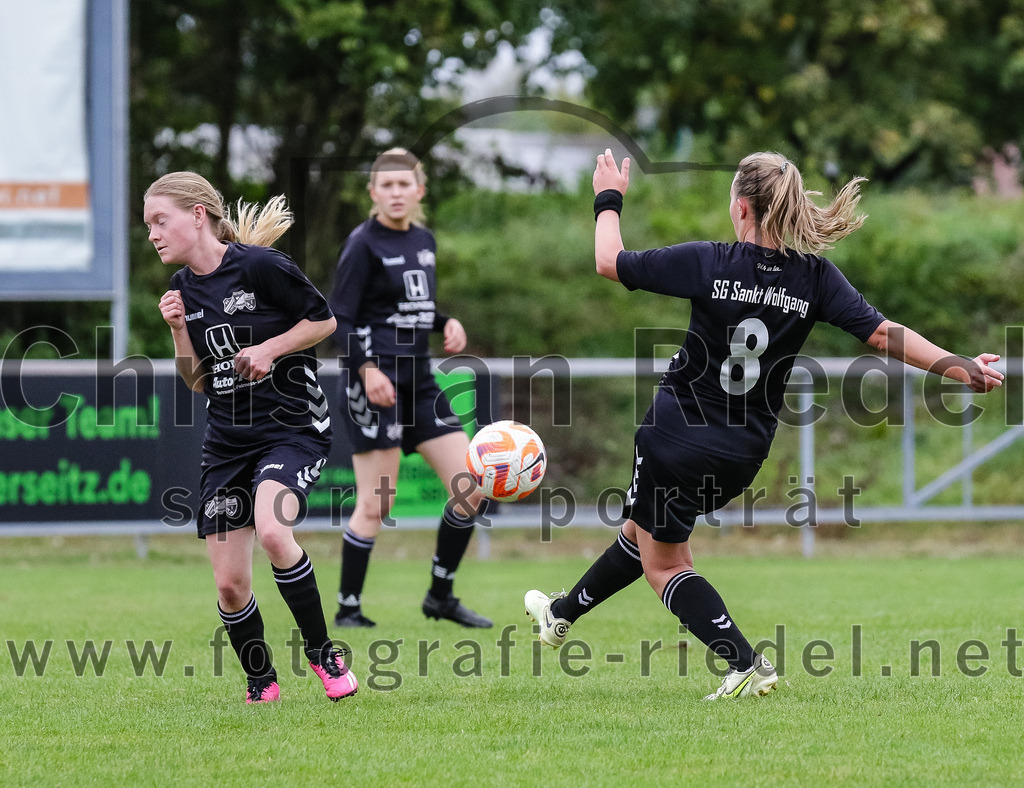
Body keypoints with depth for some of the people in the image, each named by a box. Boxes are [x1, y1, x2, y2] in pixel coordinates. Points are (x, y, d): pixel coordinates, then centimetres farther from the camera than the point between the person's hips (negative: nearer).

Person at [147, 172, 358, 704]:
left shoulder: (259, 265, -11)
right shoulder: (182, 289, 8)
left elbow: (324, 320, -3)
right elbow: (197, 381, 12)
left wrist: (269, 349, -15)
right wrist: (179, 330, -3)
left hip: (292, 428, -6)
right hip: (227, 441, 6)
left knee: (271, 531, -32)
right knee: (229, 584, 0)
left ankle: (322, 653, -14)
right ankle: (261, 681, 23)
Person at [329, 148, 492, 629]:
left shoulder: (424, 240, 13)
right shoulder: (364, 244, -8)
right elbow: (340, 318, -10)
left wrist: (447, 323, 5)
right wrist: (367, 368, -24)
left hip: (418, 379, 7)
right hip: (375, 381, -7)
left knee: (472, 488, 1)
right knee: (376, 503, -8)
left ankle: (440, 597, 14)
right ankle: (347, 608, 4)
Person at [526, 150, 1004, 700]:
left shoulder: (707, 263, -18)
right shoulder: (814, 276, -10)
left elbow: (610, 263, -6)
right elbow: (882, 333, -17)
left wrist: (608, 201, 10)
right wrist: (959, 368, -15)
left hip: (678, 433, -5)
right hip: (744, 452, 5)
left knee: (664, 563, 11)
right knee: (643, 529, 27)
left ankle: (747, 666, -4)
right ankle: (563, 616, 46)